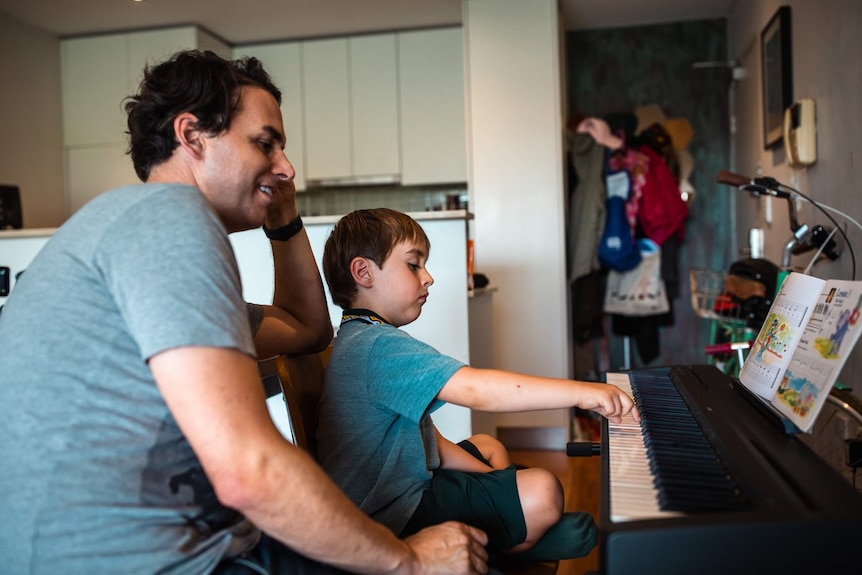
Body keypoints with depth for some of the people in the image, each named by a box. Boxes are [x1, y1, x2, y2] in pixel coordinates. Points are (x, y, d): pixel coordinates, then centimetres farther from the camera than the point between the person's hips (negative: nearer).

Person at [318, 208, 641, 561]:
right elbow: (477, 390, -32)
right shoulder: (381, 346, -21)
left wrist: (484, 472, 5)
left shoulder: (361, 340, 13)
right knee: (541, 492, -15)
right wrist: (580, 392, -29)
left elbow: (420, 434, 12)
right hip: (396, 515, -11)